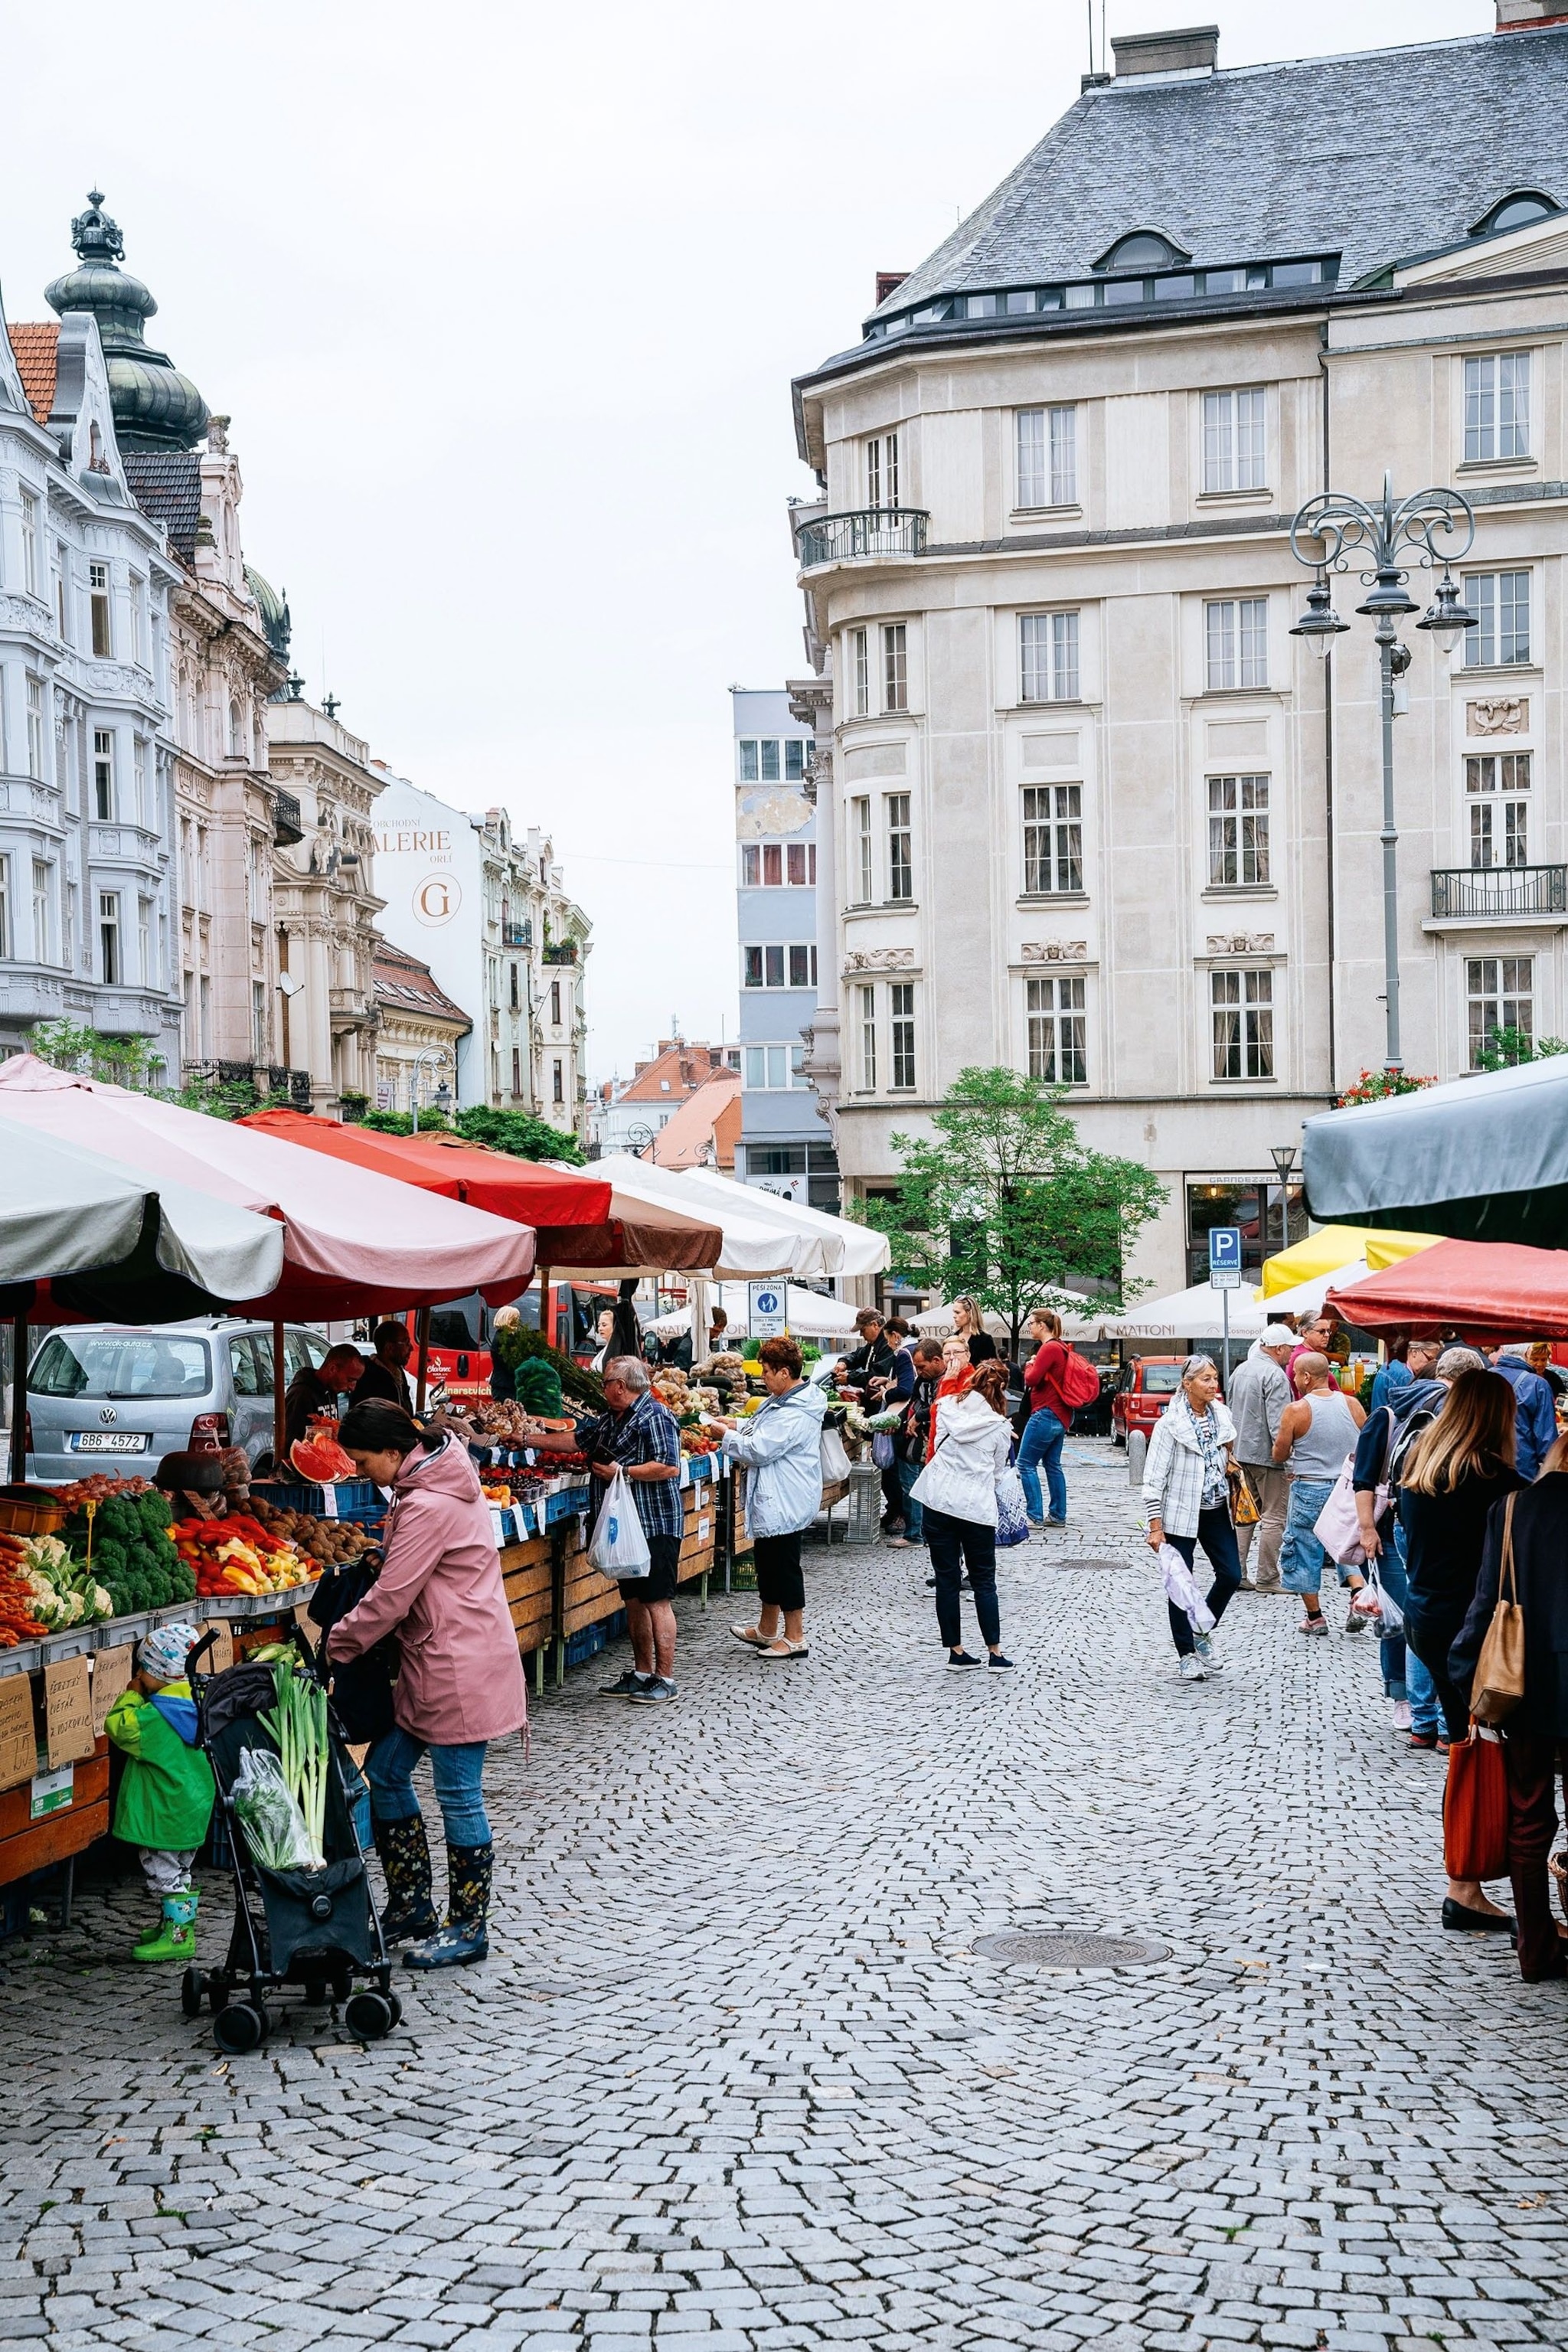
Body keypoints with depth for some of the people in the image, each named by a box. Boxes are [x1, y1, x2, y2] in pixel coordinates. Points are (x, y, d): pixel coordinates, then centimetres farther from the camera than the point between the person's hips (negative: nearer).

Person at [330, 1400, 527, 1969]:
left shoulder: (428, 1506, -22)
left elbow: (389, 1599, -20)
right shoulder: (437, 1479, 9)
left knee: (459, 1796, 0)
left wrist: (335, 1648, -6)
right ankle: (411, 1907, 26)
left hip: (459, 1668, -11)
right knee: (385, 1772, 15)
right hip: (435, 1661, 11)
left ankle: (469, 1930, 13)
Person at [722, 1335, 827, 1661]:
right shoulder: (783, 1400, 9)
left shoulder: (795, 1414, -25)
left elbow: (760, 1450, -25)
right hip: (773, 1500, 11)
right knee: (767, 1563, 20)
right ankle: (767, 1631, 34)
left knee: (784, 1567, -1)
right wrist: (739, 1425, 7)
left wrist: (726, 1436, -13)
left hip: (785, 1503, -11)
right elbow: (765, 1430, 23)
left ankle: (795, 1639, 9)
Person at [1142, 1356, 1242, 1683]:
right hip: (1181, 1512, -5)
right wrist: (1155, 1525, -16)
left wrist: (1231, 1460, 3)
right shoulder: (1171, 1423, -13)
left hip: (1216, 1509, 5)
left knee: (1231, 1574, 1)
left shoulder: (1222, 1416, 3)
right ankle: (1186, 1654, 15)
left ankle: (1202, 1633, 25)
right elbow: (1154, 1476, -14)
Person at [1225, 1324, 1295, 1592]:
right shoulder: (1275, 1375, -15)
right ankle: (1267, 1579, 0)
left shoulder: (1240, 1371, 13)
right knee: (1273, 1517, -2)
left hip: (1241, 1452, 9)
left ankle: (1238, 1573, 13)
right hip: (1266, 1455, -9)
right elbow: (1278, 1422, -21)